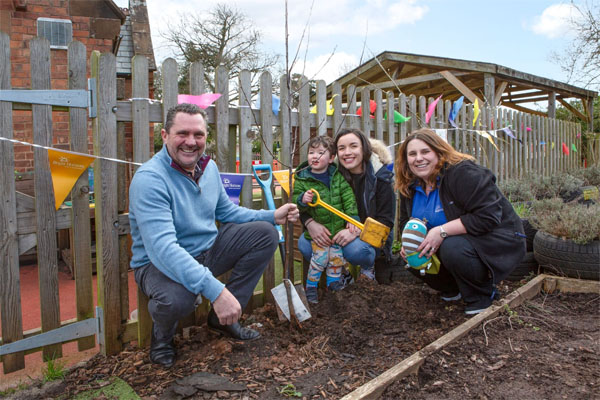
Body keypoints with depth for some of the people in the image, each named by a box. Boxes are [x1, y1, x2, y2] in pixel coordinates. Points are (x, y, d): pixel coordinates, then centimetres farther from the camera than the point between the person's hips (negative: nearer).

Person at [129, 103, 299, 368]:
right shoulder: (149, 179, -25)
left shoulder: (208, 167, 1)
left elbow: (226, 211, 15)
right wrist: (214, 290, -44)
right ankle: (162, 335, 3)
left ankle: (222, 318, 6)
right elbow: (162, 248, -36)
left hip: (206, 251, 8)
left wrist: (272, 216, 2)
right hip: (159, 263, -7)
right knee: (176, 297, -40)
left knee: (265, 234, -2)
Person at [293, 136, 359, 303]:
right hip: (318, 228, -3)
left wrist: (352, 217, -4)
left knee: (337, 256, 11)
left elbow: (348, 196, 2)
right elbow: (295, 200, -6)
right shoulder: (302, 178, -7)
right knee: (320, 257, -8)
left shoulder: (338, 176, 1)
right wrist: (302, 200, -28)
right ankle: (311, 285, 13)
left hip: (339, 225, 3)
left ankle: (333, 281, 33)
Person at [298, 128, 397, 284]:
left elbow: (386, 220, -14)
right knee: (304, 245, -21)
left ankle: (369, 266, 1)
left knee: (356, 249, -36)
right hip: (338, 232, 3)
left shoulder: (381, 177, -13)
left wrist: (356, 231, -31)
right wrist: (310, 223, -27)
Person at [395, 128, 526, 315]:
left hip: (497, 240, -7)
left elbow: (488, 217, -31)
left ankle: (483, 294, -5)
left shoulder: (463, 173, -24)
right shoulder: (410, 187, 0)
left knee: (452, 248, -35)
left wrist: (442, 231, -34)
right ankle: (454, 289, 13)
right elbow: (407, 221, 12)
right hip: (455, 241, 7)